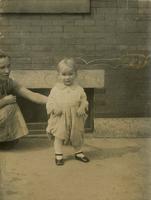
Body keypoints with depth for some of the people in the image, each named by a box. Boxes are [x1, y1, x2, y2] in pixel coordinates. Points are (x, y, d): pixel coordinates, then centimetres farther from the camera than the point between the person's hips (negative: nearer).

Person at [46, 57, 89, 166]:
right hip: (60, 118, -1)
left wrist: (82, 108, -17)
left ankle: (78, 152, 34)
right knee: (59, 136, 5)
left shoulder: (79, 89, -1)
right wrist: (54, 108, -19)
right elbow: (50, 101, 0)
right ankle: (58, 155, 19)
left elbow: (84, 100, 2)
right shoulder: (56, 89, -2)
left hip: (75, 118, 1)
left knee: (77, 136, 15)